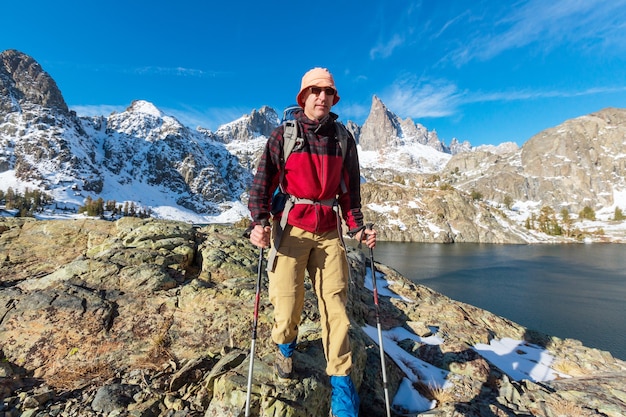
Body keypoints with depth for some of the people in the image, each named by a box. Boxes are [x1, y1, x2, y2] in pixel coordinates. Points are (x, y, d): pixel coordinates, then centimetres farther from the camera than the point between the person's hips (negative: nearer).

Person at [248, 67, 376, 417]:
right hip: (291, 228, -1)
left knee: (336, 305, 1)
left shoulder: (344, 138, 10)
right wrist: (260, 223, -13)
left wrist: (358, 227, 5)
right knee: (288, 304, -1)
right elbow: (263, 182, 0)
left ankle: (341, 381, 19)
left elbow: (351, 189, 14)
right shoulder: (283, 135, 4)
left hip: (330, 231, 2)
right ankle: (285, 347, 35)